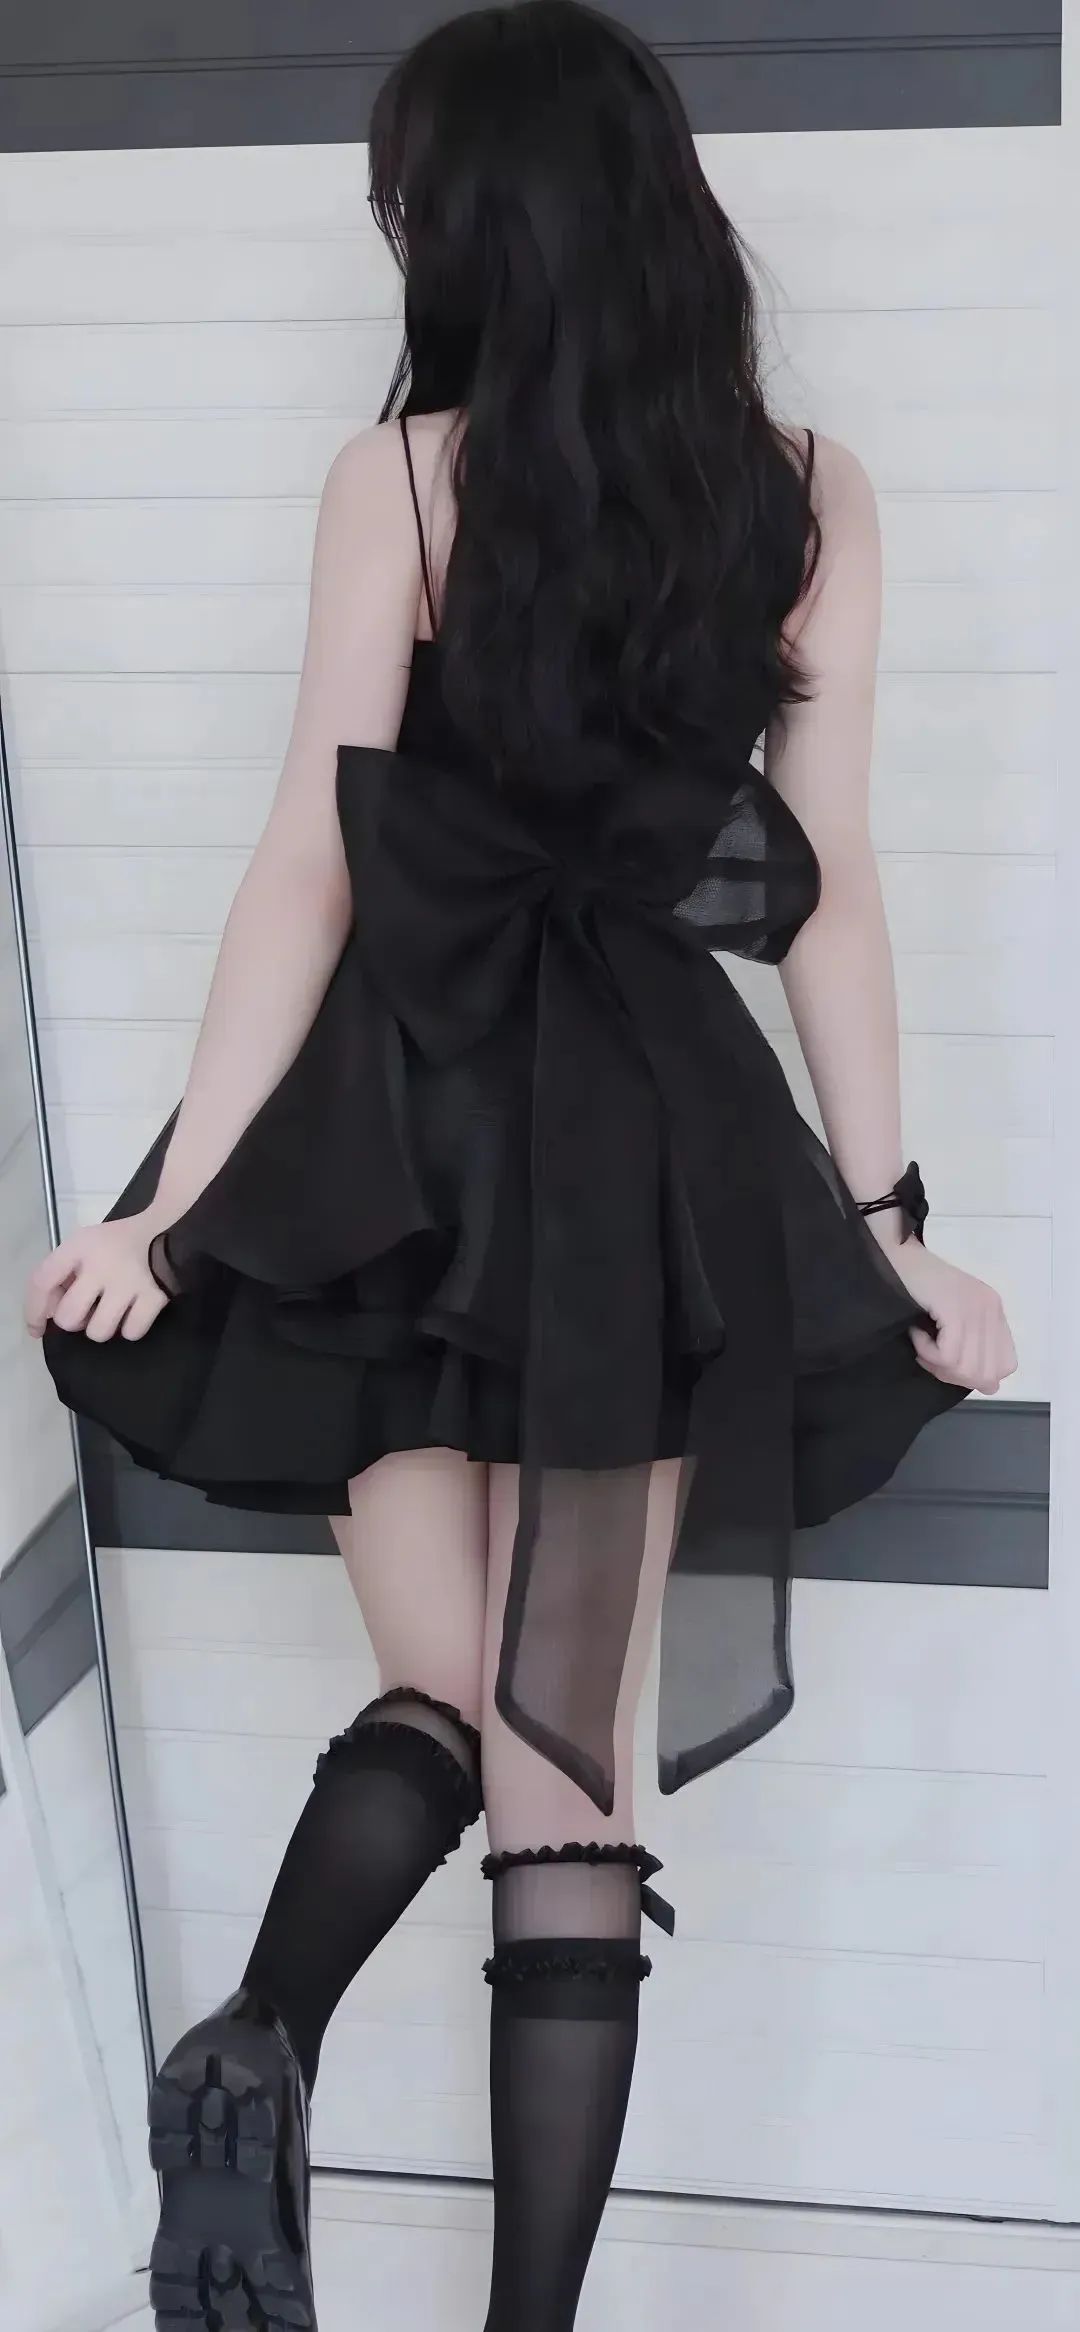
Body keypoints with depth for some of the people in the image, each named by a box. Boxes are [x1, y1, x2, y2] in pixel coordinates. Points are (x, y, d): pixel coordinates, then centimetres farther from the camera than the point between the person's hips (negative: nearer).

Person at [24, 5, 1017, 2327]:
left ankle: (258, 2049, -20)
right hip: (654, 1148, 2)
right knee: (572, 1762, 4)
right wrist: (884, 1213, 8)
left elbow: (317, 865, -6)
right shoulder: (809, 492, 5)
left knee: (442, 1700, 8)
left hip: (406, 1129, -1)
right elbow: (829, 873, 4)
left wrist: (177, 1193, -4)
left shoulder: (402, 476, -3)